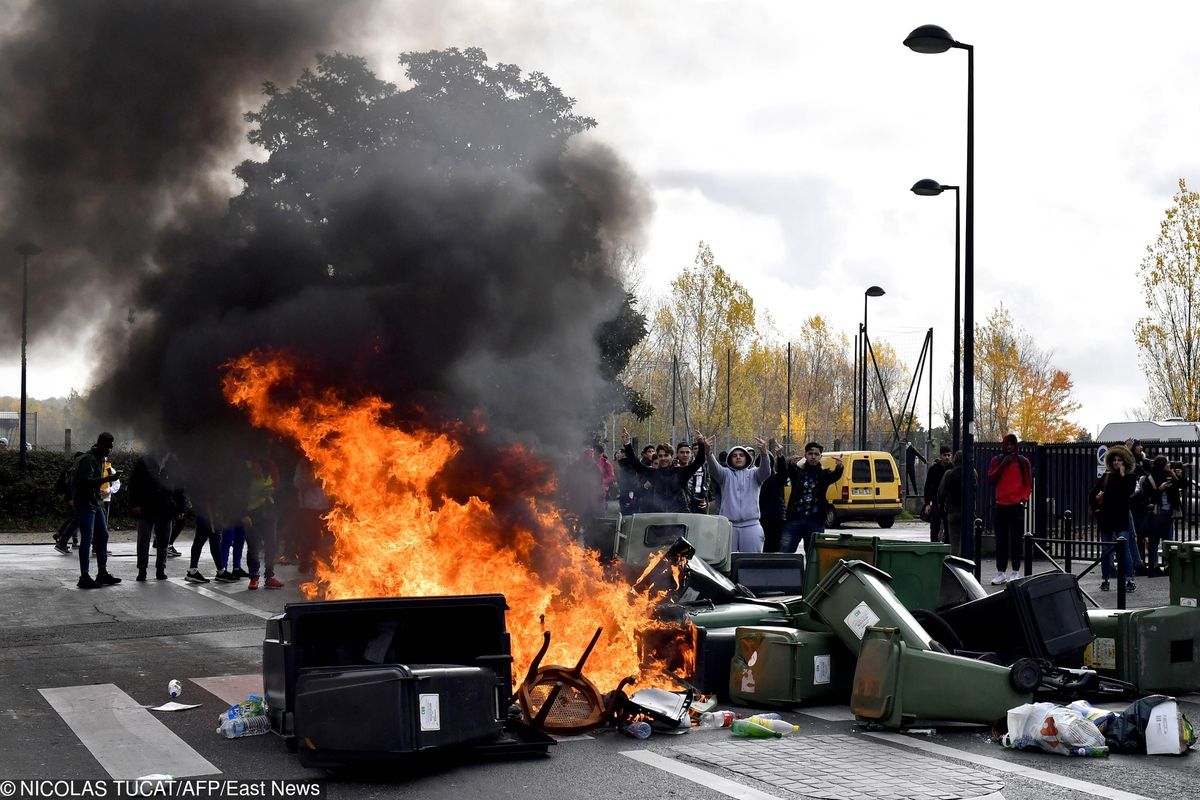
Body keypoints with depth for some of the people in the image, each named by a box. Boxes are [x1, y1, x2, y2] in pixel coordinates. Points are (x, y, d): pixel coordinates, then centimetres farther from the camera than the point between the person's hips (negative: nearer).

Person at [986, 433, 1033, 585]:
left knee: (1016, 539, -1)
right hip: (1001, 505, 2)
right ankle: (1000, 573, 6)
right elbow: (991, 480, -1)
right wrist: (1002, 465, -9)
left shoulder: (1023, 462, 5)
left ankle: (1015, 572, 4)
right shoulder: (996, 461, 9)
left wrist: (1023, 498, -6)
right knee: (1001, 540, 3)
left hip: (1017, 506, -2)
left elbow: (1029, 483, 7)